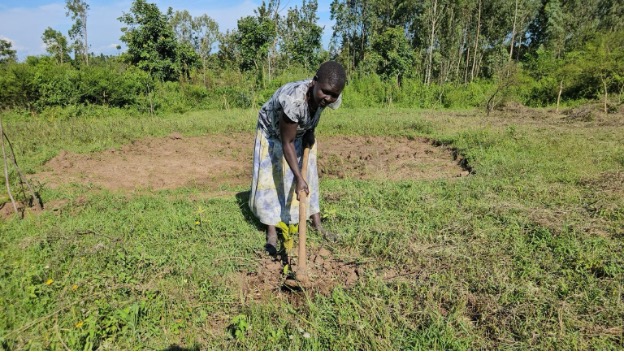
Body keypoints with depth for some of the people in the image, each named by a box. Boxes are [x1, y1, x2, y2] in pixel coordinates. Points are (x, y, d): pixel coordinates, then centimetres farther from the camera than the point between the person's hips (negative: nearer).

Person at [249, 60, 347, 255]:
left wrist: (310, 131, -10)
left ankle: (317, 224, 19)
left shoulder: (332, 97, -27)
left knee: (309, 176, 6)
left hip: (301, 133, 5)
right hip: (272, 133, -5)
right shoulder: (293, 99, -45)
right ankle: (272, 232, 7)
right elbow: (287, 143, -36)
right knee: (271, 179, -4)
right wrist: (298, 177, -37)